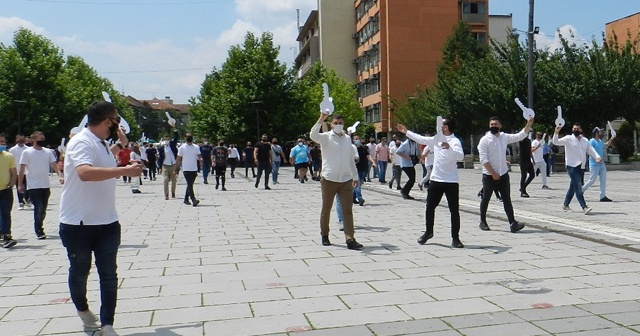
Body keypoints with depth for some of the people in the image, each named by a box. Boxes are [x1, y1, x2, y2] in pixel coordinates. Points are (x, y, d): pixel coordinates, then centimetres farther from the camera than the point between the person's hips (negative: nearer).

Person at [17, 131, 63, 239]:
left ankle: (38, 228, 28)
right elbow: (22, 170, -3)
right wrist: (20, 184, -6)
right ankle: (39, 231, 0)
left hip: (46, 186, 4)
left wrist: (60, 176, -14)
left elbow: (54, 165, 3)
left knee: (43, 210, 12)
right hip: (33, 186, -4)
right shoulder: (27, 152, -4)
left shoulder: (48, 152, 7)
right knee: (39, 209, -10)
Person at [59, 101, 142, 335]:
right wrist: (124, 170, -38)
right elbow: (85, 172, -37)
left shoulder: (101, 144, 11)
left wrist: (121, 145, 25)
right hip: (78, 223, -7)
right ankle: (83, 309, 39)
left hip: (107, 222, 7)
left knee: (109, 274, 3)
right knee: (79, 272, 14)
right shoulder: (81, 142, -17)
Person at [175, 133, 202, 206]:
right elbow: (178, 159, 4)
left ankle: (186, 199, 25)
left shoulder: (196, 147, 6)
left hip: (194, 169, 3)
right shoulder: (182, 148, 0)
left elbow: (199, 156, 2)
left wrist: (200, 159, -22)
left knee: (190, 185, 12)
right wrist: (176, 169, 5)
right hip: (186, 169, -3)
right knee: (190, 185, -13)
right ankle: (194, 200, -19)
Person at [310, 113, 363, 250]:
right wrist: (321, 119, -33)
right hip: (329, 179, -3)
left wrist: (355, 176, 20)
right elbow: (313, 135, -24)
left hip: (346, 180, 3)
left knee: (348, 210, -4)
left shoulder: (347, 138, 12)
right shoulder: (326, 137, -2)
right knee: (326, 209, 9)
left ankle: (350, 240, -6)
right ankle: (324, 235, 27)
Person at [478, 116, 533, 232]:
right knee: (485, 199, 8)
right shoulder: (484, 140, -9)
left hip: (503, 174, 4)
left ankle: (512, 223, -3)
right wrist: (493, 173, -17)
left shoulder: (504, 137, 6)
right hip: (489, 175, -4)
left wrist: (528, 125, -7)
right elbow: (483, 159, -14)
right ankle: (482, 222, 22)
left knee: (507, 199, 0)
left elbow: (520, 136, 7)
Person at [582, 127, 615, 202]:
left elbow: (605, 146, 34)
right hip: (594, 164, -9)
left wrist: (611, 140, 21)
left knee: (603, 180, 6)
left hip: (601, 164, 9)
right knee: (592, 180, -5)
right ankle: (581, 191, 12)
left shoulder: (600, 141, 14)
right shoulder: (592, 141, -13)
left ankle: (603, 196, 10)